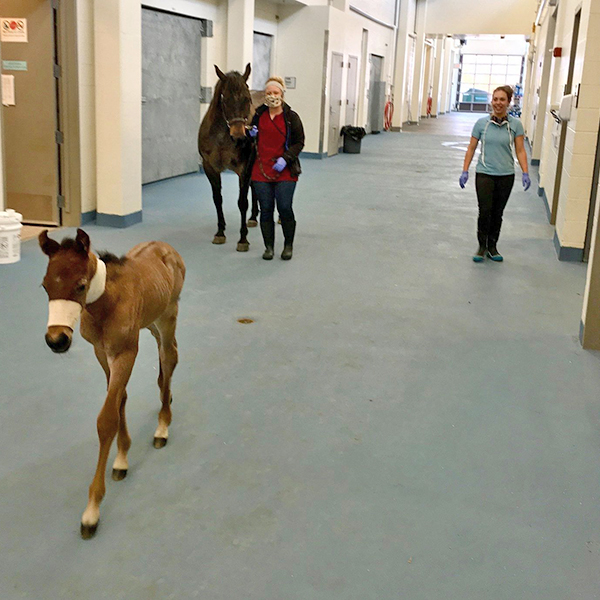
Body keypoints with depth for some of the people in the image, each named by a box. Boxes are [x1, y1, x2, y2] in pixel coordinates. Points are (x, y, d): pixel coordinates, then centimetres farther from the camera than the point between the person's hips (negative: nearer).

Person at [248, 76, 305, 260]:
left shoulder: (291, 117, -1)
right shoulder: (258, 115, 8)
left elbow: (299, 142, -1)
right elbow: (251, 140, 22)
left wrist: (285, 158, -15)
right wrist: (250, 134, -3)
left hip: (285, 171, -2)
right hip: (261, 170, 3)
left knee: (285, 209, -5)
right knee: (266, 210, 5)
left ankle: (288, 245, 15)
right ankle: (269, 247, 17)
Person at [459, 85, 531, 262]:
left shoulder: (515, 125, -2)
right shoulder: (482, 123, -2)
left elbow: (520, 151, -1)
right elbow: (471, 148, 3)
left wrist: (525, 173, -9)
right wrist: (465, 171, -2)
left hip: (506, 175, 1)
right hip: (484, 174, -1)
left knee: (497, 213, 10)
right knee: (485, 211, -8)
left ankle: (492, 246, 24)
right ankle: (482, 246, 9)